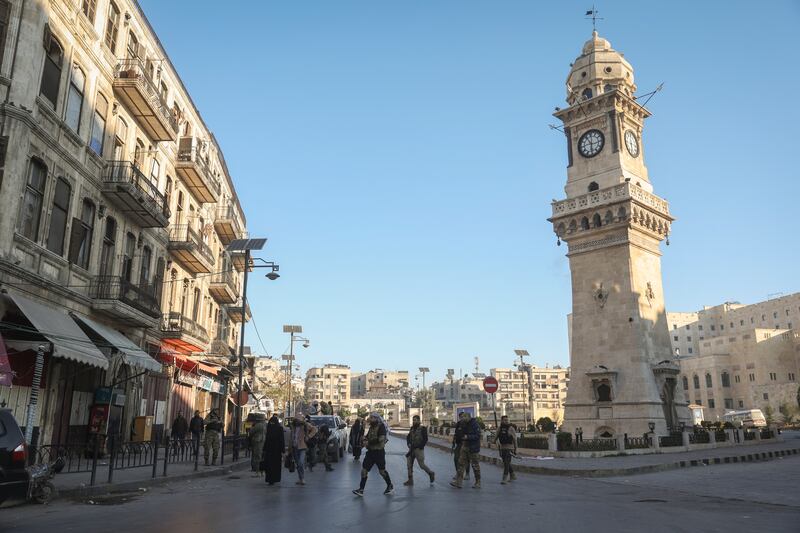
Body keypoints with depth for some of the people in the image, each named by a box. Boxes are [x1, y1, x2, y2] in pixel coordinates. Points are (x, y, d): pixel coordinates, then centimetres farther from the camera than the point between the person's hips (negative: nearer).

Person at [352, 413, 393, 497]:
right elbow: (367, 437, 18)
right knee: (364, 470, 1)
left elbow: (380, 439, -23)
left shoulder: (381, 426, -12)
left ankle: (390, 486, 26)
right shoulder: (371, 427, 13)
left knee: (382, 471, 6)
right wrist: (365, 440, -7)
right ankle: (361, 489, 5)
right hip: (370, 451, 7)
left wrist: (368, 442, -19)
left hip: (379, 452, -7)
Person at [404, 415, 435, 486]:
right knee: (409, 464, 3)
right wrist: (408, 443, -1)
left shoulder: (423, 429, -9)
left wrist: (419, 447, -16)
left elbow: (425, 440, -12)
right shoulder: (412, 428, 9)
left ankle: (431, 473, 22)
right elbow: (408, 437, 17)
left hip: (419, 449, -6)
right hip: (411, 449, 6)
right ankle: (410, 480, 12)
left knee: (421, 465, -3)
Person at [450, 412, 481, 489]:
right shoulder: (465, 424, 11)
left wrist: (467, 437, -25)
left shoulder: (475, 424, -15)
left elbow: (477, 436, -21)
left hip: (473, 448, -8)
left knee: (475, 465, 3)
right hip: (465, 447, 8)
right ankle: (458, 482, 2)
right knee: (461, 463, 2)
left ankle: (478, 483, 15)